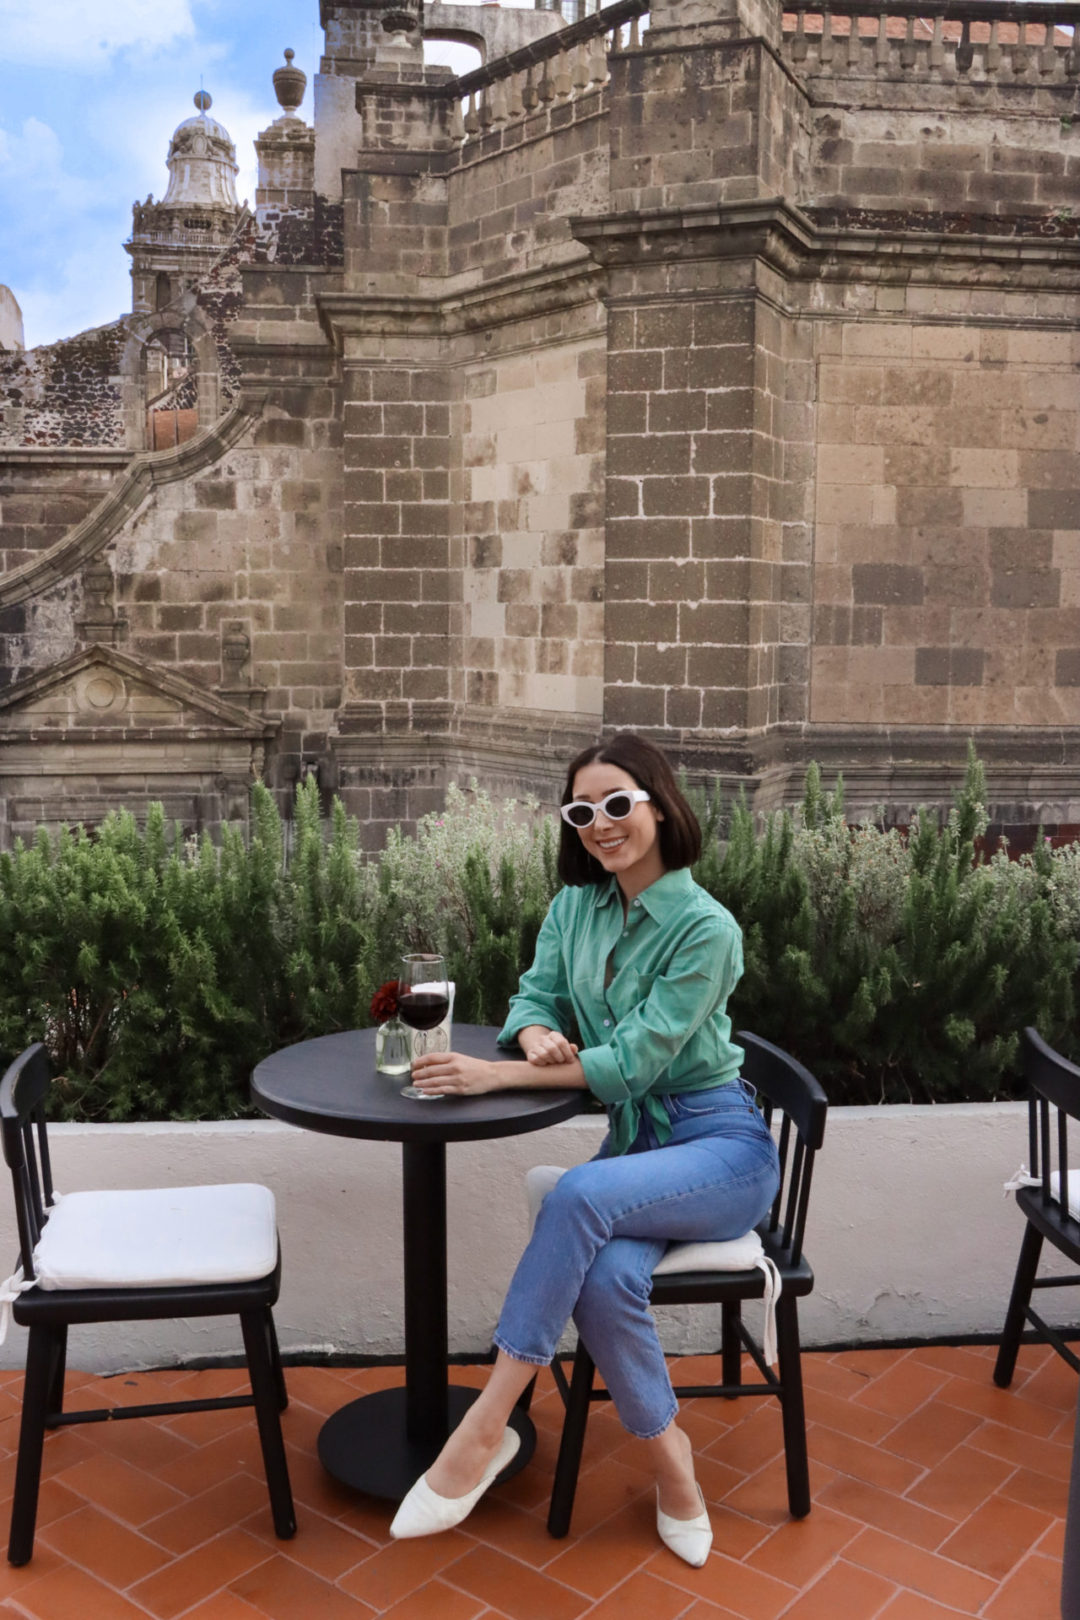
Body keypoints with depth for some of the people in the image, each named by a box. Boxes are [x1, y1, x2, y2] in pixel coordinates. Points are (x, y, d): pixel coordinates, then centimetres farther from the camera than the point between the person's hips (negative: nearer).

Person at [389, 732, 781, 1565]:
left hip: (722, 1144, -5)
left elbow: (636, 1059, -19)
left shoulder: (705, 928, -16)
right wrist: (539, 1036, -19)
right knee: (605, 1278, -29)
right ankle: (671, 1462, -5)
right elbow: (535, 994, 8)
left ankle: (484, 1431, -24)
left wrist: (494, 1075, -22)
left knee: (578, 1196, -34)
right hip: (635, 1142, 5)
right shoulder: (575, 907, 5)